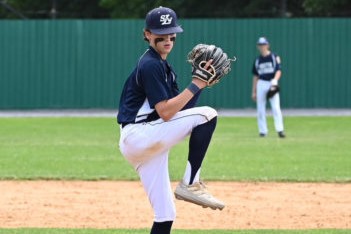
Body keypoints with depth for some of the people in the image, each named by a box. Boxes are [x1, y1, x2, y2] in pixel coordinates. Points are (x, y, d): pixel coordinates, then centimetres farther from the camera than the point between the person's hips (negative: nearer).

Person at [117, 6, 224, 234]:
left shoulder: (164, 66, 19)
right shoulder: (150, 65, -11)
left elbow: (180, 108, 13)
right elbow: (165, 112, -20)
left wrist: (201, 82, 2)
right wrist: (196, 85, -18)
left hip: (148, 143, 10)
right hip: (138, 136, -10)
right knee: (206, 114, -17)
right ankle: (190, 184, -18)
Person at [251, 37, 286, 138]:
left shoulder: (274, 57, 2)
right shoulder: (257, 60, 13)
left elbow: (278, 71, -6)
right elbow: (256, 76, 16)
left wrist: (275, 79, -27)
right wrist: (254, 91, 12)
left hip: (272, 84, -4)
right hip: (261, 84, 4)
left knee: (276, 107, -14)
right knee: (260, 109, 1)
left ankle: (280, 130, -18)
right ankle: (263, 131, 7)